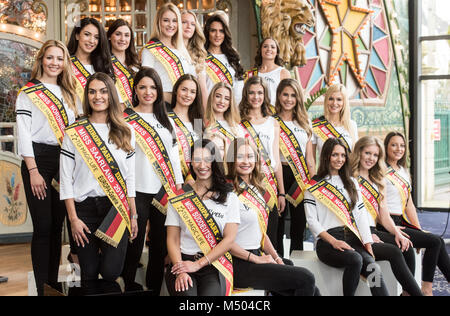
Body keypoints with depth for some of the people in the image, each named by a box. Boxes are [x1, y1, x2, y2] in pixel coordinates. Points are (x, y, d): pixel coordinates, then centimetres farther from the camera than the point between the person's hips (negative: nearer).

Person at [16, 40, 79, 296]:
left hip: (65, 162, 5)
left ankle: (54, 281, 16)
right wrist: (33, 171, -13)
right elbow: (23, 134, -6)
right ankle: (42, 288, 0)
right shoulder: (28, 93, 1)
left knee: (57, 225, 8)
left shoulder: (69, 94, 16)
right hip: (39, 160, -5)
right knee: (43, 227, -6)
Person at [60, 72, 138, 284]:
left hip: (116, 209, 1)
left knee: (111, 272, -10)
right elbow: (66, 179, 0)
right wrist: (73, 218, -6)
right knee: (90, 274, 5)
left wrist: (133, 215, 6)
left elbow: (129, 177, 9)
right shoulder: (74, 132, 2)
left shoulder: (125, 132, 9)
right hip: (84, 209, -1)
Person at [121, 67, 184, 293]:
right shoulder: (126, 120, -1)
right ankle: (129, 285, 17)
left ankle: (155, 288, 22)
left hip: (164, 190, 5)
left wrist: (178, 185, 10)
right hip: (138, 191, -4)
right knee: (134, 243, 1)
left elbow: (173, 152, 15)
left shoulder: (165, 119, 14)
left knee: (160, 243, 10)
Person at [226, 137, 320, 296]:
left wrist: (276, 258, 7)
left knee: (313, 290, -8)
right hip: (240, 265, -8)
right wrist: (256, 259, -13)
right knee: (306, 278, -19)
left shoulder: (254, 189, 16)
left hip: (259, 256, 8)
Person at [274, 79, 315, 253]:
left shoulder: (305, 123, 14)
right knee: (277, 227, 0)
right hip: (279, 174, -4)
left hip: (301, 178, 4)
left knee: (299, 226, 8)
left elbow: (309, 158, 14)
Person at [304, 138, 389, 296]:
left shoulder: (352, 183, 24)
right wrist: (334, 241, -13)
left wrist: (368, 243, 1)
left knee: (373, 268, -27)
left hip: (352, 238, 4)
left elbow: (361, 214, 16)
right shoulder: (314, 186, 8)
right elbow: (312, 221, -1)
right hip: (327, 241, -4)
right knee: (355, 259, -35)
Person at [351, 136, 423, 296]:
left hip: (374, 231, 6)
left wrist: (397, 233, -2)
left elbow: (384, 215, 16)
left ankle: (407, 292, -22)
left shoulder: (379, 182, 21)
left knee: (406, 248, -21)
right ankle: (417, 293, -24)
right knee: (394, 252, -27)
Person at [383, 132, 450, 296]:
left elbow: (409, 203, 18)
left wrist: (419, 229, 10)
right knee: (435, 242, -14)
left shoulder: (403, 171, 17)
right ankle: (426, 289, -5)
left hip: (402, 222, 8)